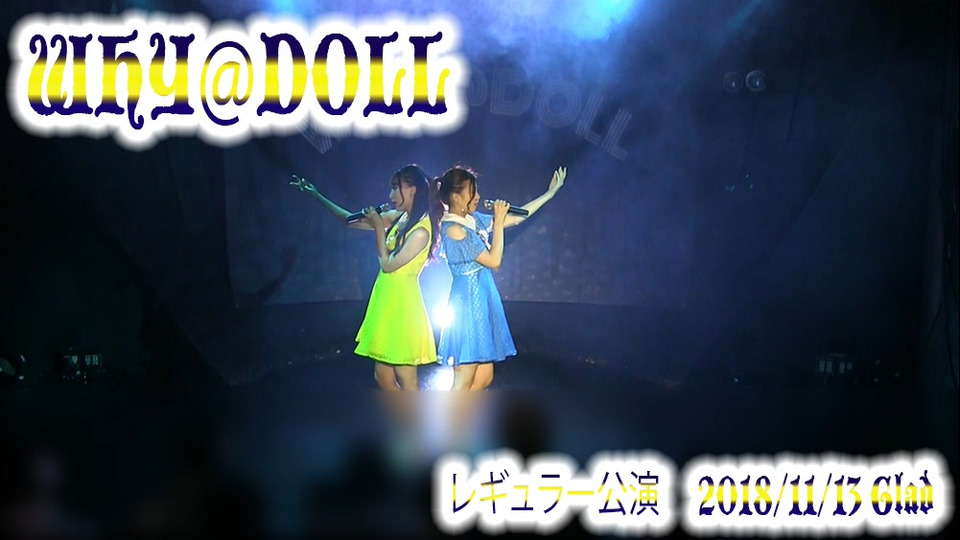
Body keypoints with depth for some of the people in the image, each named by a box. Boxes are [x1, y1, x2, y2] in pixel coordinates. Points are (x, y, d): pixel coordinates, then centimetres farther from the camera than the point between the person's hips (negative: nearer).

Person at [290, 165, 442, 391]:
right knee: (383, 377, 12)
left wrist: (379, 227, -11)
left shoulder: (421, 231, -17)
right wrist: (314, 194, 16)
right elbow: (351, 220, 15)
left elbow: (388, 264, -16)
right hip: (387, 303, 9)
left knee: (406, 382, -4)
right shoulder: (399, 218, 7)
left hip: (401, 307, -9)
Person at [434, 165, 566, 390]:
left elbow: (516, 218, 16)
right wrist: (498, 223, -11)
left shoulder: (473, 220, 9)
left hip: (481, 300, 9)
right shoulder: (453, 229, -17)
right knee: (464, 383, -7)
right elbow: (494, 260, -17)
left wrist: (551, 192, 16)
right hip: (469, 303, -9)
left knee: (484, 377, 11)